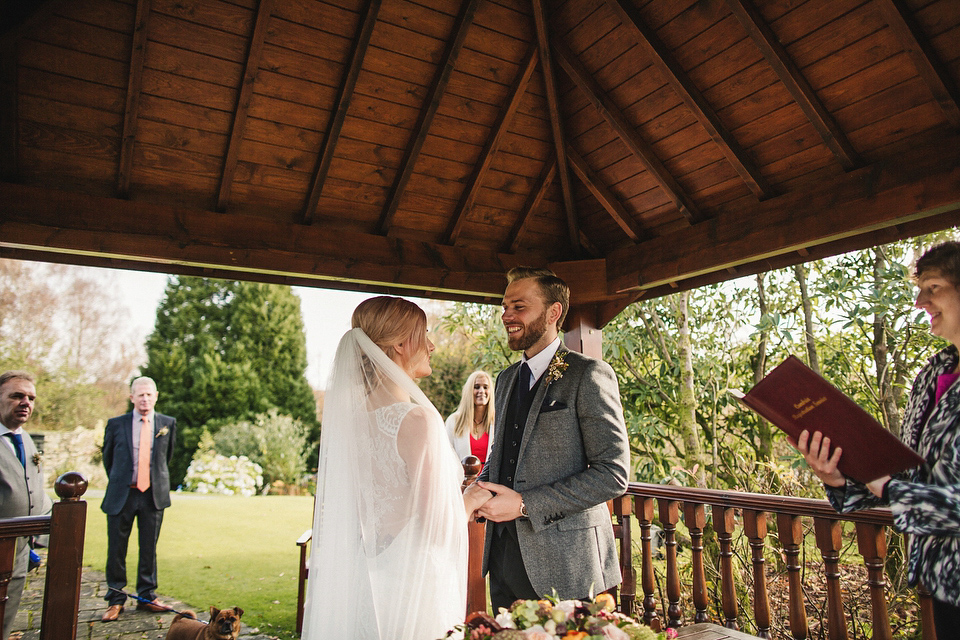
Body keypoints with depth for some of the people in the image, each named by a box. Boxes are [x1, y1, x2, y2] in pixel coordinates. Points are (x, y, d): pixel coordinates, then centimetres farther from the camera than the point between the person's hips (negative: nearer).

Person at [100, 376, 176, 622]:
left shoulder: (168, 424, 3)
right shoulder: (116, 424, 1)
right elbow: (107, 457, 14)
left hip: (153, 494, 1)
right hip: (122, 494, -1)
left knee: (149, 548, 9)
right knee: (116, 549, 5)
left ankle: (146, 596, 22)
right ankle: (115, 600, 20)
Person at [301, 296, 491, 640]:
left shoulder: (347, 415, -1)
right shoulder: (417, 419, -22)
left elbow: (330, 515, 8)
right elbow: (436, 530, -21)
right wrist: (470, 501, -2)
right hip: (412, 586, -7)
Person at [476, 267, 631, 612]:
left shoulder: (589, 375, -11)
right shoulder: (506, 378, 13)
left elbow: (614, 473, -17)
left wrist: (525, 504, -19)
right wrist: (479, 489, 0)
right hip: (504, 554, 7)